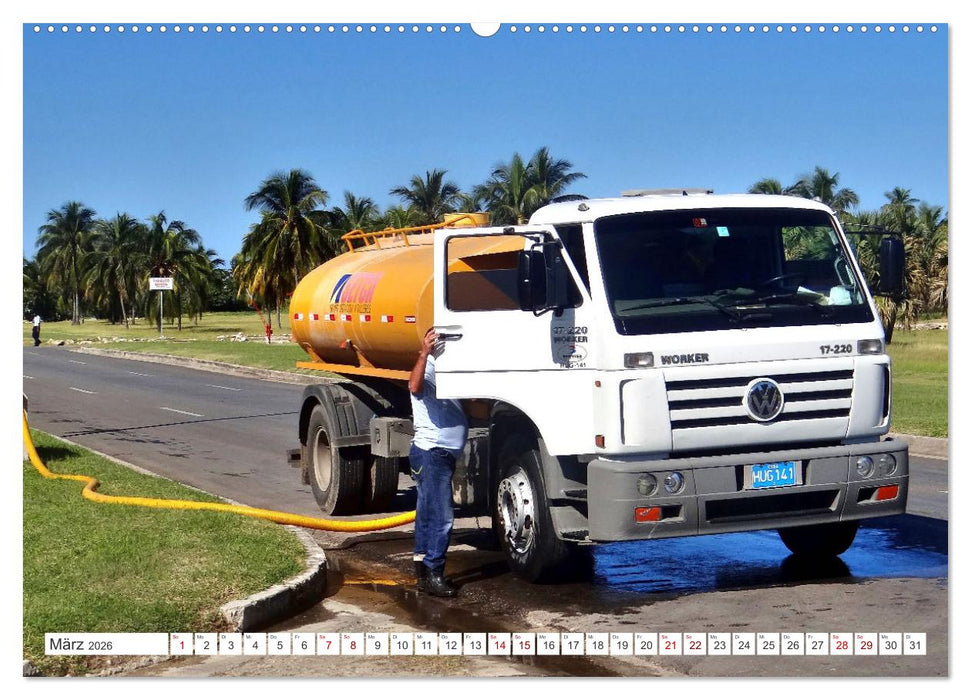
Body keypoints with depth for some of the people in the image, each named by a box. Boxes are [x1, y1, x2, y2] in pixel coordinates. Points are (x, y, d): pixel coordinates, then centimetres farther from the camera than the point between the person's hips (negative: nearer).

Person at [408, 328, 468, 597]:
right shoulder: (428, 368, -9)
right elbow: (415, 386, -34)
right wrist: (424, 353, -43)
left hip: (444, 453, 10)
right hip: (431, 451, -10)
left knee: (429, 514, 15)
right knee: (441, 516, -12)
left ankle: (423, 571, 22)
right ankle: (432, 574, -9)